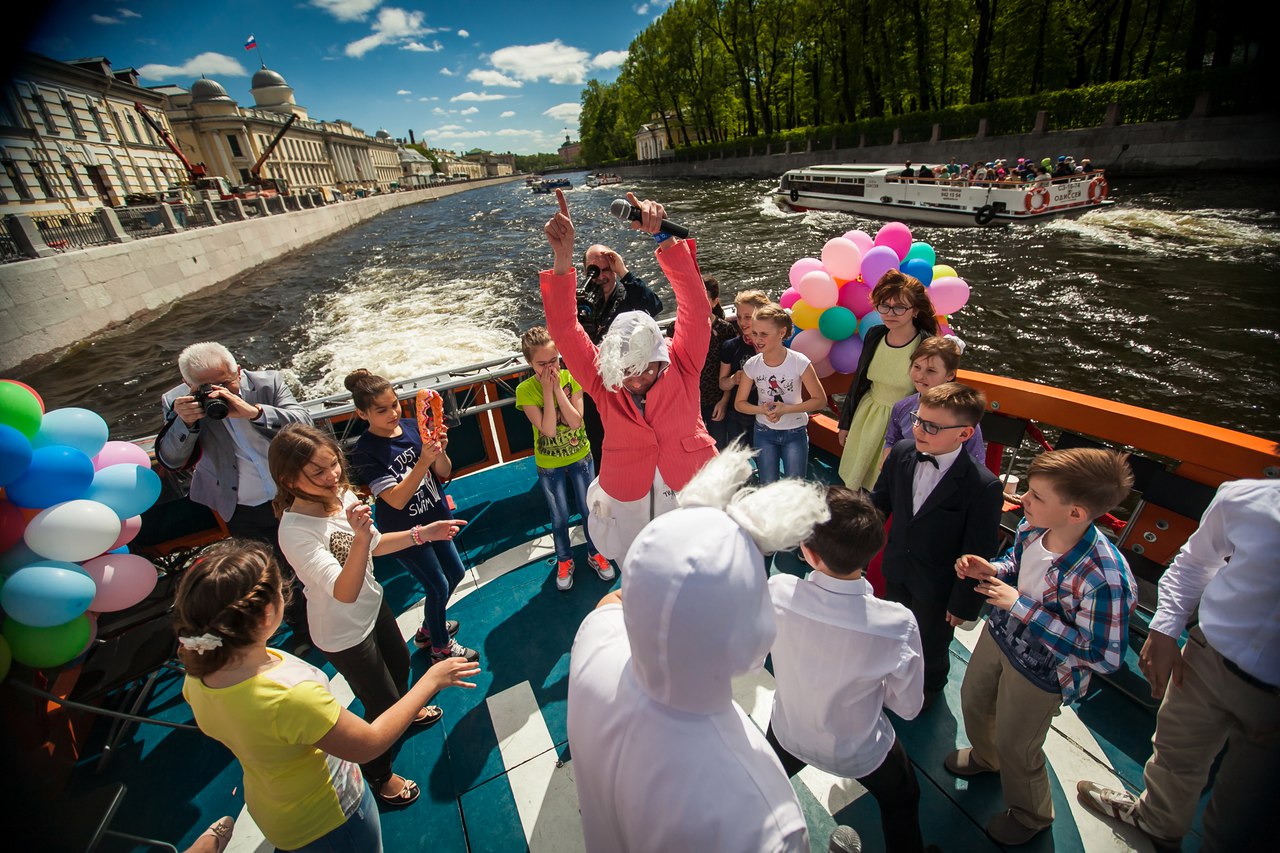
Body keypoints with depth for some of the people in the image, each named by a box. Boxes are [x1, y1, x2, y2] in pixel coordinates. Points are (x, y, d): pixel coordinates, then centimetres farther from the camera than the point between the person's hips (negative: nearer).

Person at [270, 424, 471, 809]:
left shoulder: (343, 495, -14)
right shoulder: (296, 531, -34)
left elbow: (375, 545, 2)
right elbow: (345, 593, -42)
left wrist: (422, 533, -8)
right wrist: (359, 537, -55)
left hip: (372, 605, 7)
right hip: (343, 633, -7)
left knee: (399, 663, 32)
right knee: (381, 703, 14)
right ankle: (378, 776, 44)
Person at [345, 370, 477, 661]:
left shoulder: (412, 427, -8)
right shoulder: (364, 452, -21)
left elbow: (444, 474, -6)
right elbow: (396, 499, -27)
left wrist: (440, 452, -28)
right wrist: (423, 461, -37)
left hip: (434, 517, 6)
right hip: (404, 531, -6)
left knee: (456, 573, 20)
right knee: (438, 586, 6)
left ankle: (427, 630, 46)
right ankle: (441, 647, 35)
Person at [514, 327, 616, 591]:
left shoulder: (571, 378, -14)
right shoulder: (526, 390, -18)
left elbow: (575, 421, -22)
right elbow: (549, 430, -25)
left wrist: (557, 388, -27)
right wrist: (548, 390, -29)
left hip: (580, 457, 1)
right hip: (549, 465, -1)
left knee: (589, 511, 15)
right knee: (560, 518, 15)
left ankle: (595, 554, 40)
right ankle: (564, 560, 40)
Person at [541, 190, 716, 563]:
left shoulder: (682, 365, -16)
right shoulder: (601, 378, -15)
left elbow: (695, 304, -26)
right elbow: (565, 329, -23)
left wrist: (666, 237, -38)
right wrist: (563, 257, -35)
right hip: (628, 500, 1)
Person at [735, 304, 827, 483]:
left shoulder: (799, 362, -19)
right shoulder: (751, 365, -12)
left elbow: (820, 400, -13)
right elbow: (739, 403, -3)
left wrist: (786, 409, -23)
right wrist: (762, 410, -22)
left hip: (795, 433, -2)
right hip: (764, 433, 2)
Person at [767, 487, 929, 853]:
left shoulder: (777, 592, -35)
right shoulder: (898, 626, -36)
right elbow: (908, 707, -16)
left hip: (789, 733, 3)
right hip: (860, 751, -2)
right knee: (902, 804, 34)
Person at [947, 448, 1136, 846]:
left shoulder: (1105, 579, -38)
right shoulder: (1032, 527, -18)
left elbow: (1102, 656, -28)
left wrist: (1022, 607, -31)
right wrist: (991, 570, -17)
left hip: (1040, 671, -6)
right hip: (999, 634, 6)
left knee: (1014, 747, 19)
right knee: (973, 700, 29)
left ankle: (1030, 816, 53)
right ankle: (985, 757, 64)